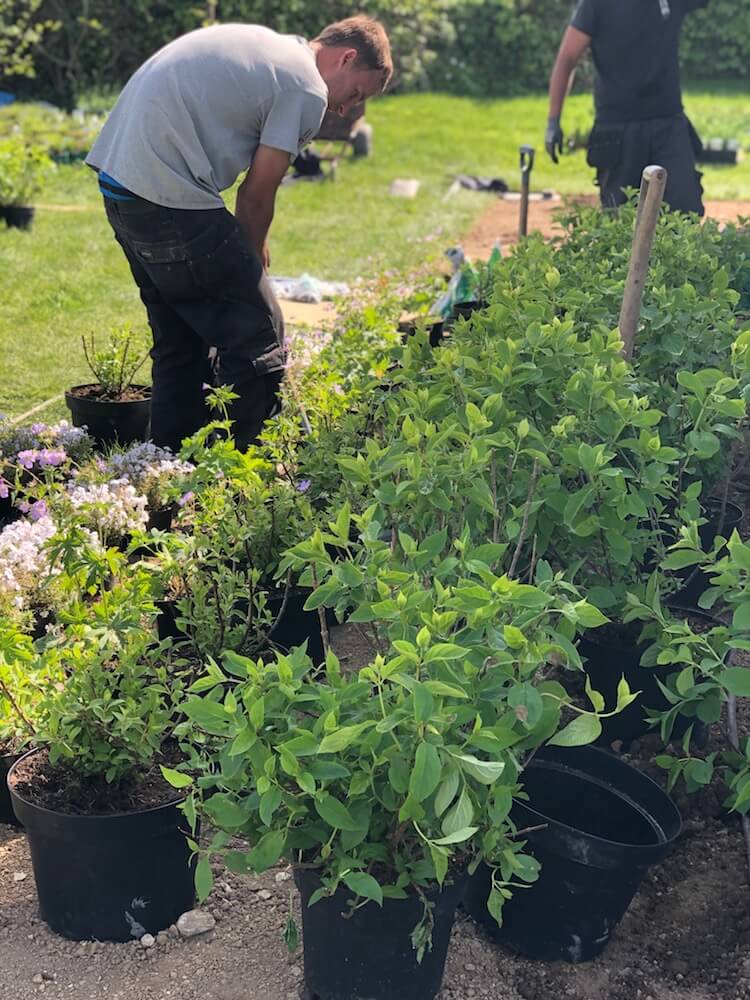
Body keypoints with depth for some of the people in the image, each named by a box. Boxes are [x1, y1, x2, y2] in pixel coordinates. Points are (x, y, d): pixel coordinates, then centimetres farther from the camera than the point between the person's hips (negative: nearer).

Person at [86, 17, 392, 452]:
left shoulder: (263, 42, 20)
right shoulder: (307, 90, -6)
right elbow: (257, 197, -4)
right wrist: (250, 265, 12)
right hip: (171, 197, -10)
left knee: (180, 341, 19)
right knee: (258, 341, -2)